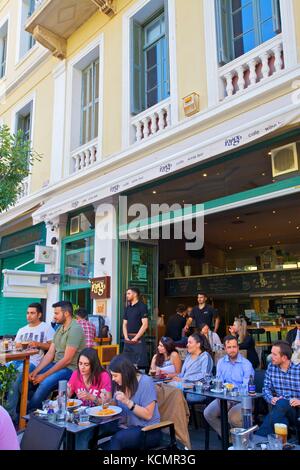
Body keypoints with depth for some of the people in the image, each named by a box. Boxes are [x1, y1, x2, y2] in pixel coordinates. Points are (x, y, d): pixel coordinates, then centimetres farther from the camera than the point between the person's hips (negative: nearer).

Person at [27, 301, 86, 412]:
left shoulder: (75, 330, -17)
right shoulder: (60, 329, 12)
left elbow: (67, 360, -20)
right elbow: (50, 353, 8)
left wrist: (44, 375, -17)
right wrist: (36, 371, -6)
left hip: (70, 369, -9)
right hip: (57, 365, 9)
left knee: (45, 383, -29)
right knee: (29, 379, -6)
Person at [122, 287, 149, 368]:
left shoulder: (142, 306, -5)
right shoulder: (127, 308, 14)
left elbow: (145, 325, -12)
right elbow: (124, 324, 14)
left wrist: (135, 338, -14)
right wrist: (126, 337, -2)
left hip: (138, 339, -6)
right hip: (128, 340, 6)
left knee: (139, 364, -6)